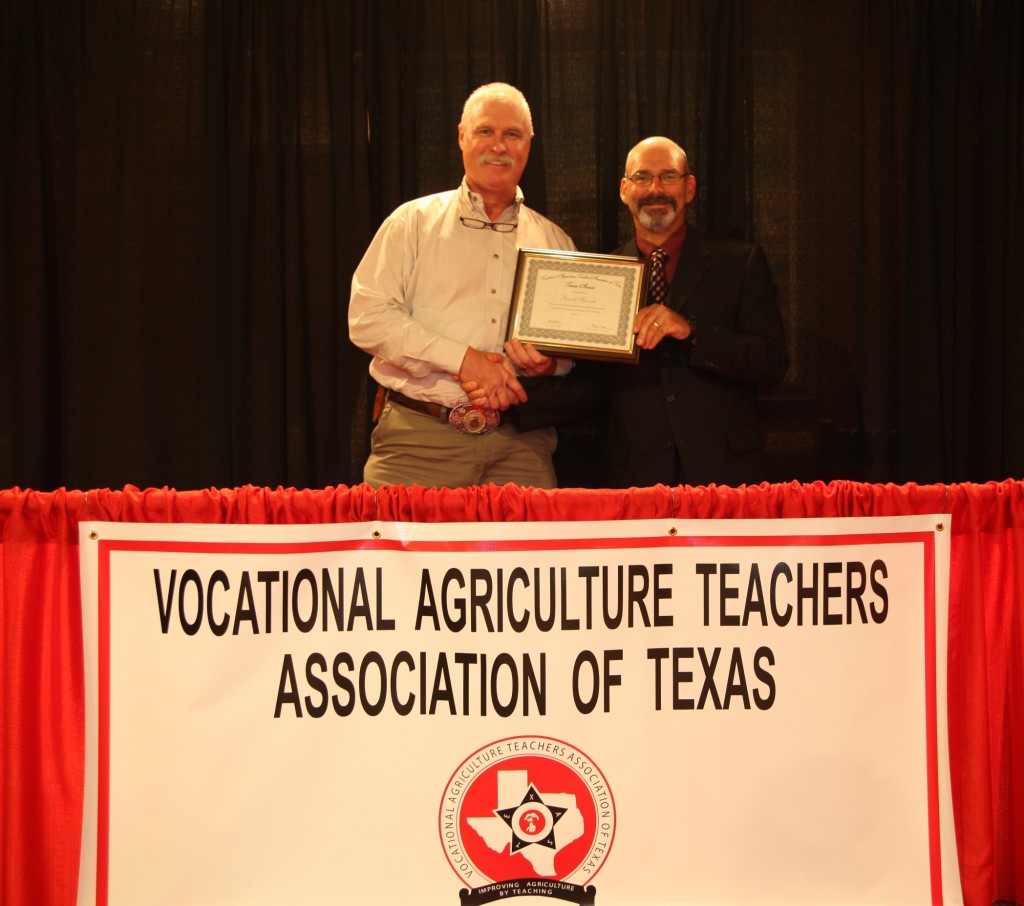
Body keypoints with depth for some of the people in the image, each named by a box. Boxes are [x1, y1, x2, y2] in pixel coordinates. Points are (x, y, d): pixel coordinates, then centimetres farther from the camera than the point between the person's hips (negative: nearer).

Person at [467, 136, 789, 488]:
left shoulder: (741, 262, 5)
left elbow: (773, 363, -4)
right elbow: (593, 386, 5)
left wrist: (691, 332, -15)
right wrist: (541, 376, -15)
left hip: (725, 472, -1)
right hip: (633, 474, 1)